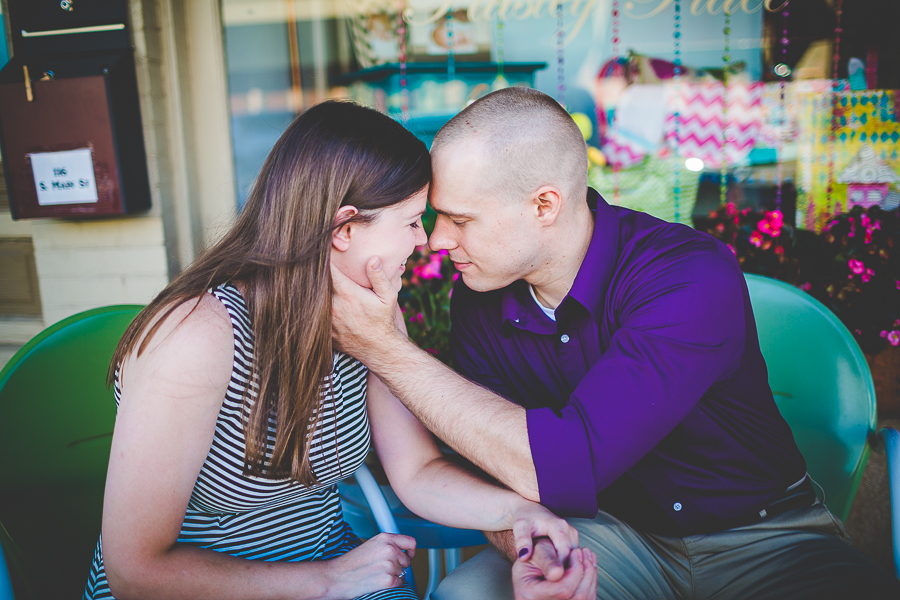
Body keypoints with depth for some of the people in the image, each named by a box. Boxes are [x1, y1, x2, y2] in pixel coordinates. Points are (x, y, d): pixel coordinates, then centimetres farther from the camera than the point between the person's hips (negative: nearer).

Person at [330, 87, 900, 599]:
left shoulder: (691, 276, -26)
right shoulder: (479, 299, -8)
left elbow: (563, 468, -34)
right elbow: (496, 470, -5)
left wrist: (389, 351, -29)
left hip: (762, 538, -2)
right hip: (613, 533, 3)